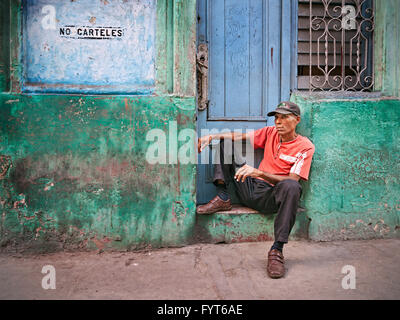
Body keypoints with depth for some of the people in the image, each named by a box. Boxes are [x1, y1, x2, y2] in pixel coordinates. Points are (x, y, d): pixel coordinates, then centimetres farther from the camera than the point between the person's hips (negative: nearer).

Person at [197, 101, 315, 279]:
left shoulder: (305, 146, -7)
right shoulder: (270, 133, 10)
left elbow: (291, 180, -20)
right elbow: (240, 136, 5)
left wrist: (259, 173, -33)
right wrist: (211, 136, -11)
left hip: (271, 197, -5)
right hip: (250, 189, 6)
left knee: (292, 186, -41)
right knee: (224, 142, 7)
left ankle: (277, 250, -33)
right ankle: (223, 199, -6)